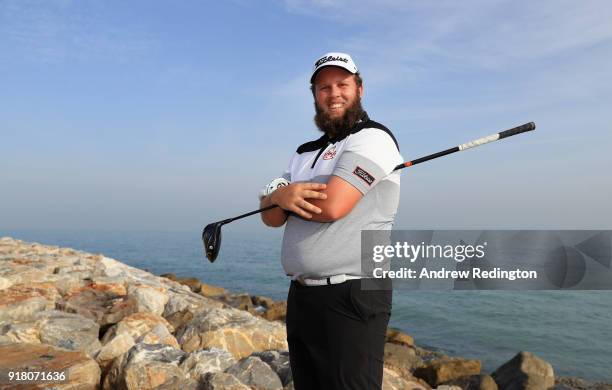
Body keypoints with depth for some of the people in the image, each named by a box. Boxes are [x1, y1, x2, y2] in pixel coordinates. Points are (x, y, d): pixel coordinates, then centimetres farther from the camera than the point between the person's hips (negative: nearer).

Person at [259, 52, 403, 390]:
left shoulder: (372, 139, -7)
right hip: (300, 296, 8)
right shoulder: (304, 153, 17)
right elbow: (272, 218, 11)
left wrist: (278, 195, -2)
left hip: (351, 298, -8)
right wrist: (281, 197, -13)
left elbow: (332, 207, -21)